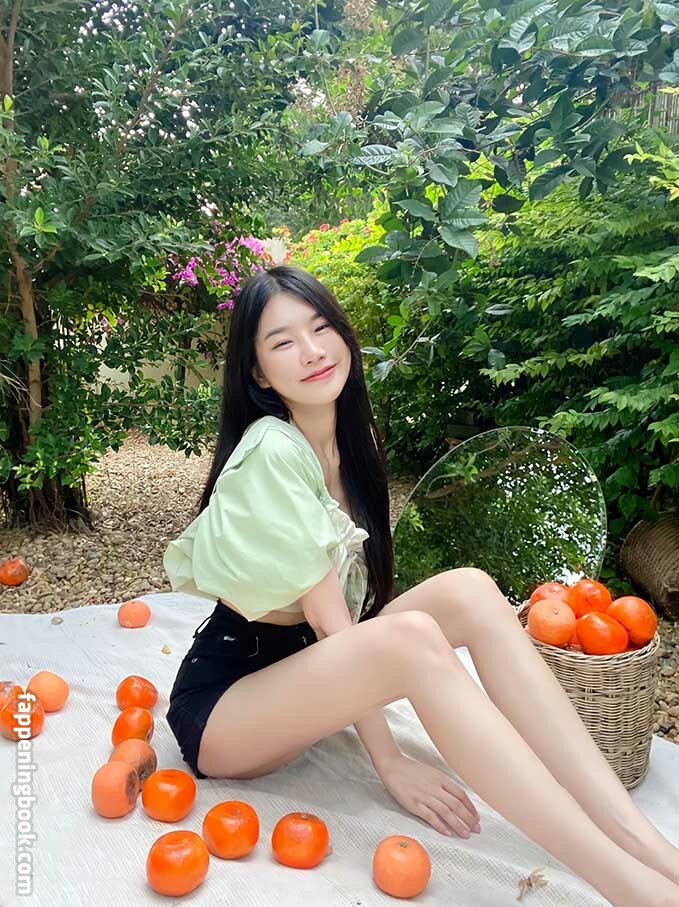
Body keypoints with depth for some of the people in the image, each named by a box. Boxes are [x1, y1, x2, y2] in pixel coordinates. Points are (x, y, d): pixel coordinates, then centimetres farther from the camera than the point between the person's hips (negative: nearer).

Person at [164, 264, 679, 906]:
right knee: (411, 637, -36)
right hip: (219, 705, -7)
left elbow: (350, 600, 5)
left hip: (307, 673, 7)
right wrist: (389, 762, -17)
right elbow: (326, 614, -21)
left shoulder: (351, 441, 4)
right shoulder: (272, 451, -21)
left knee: (469, 591, -18)